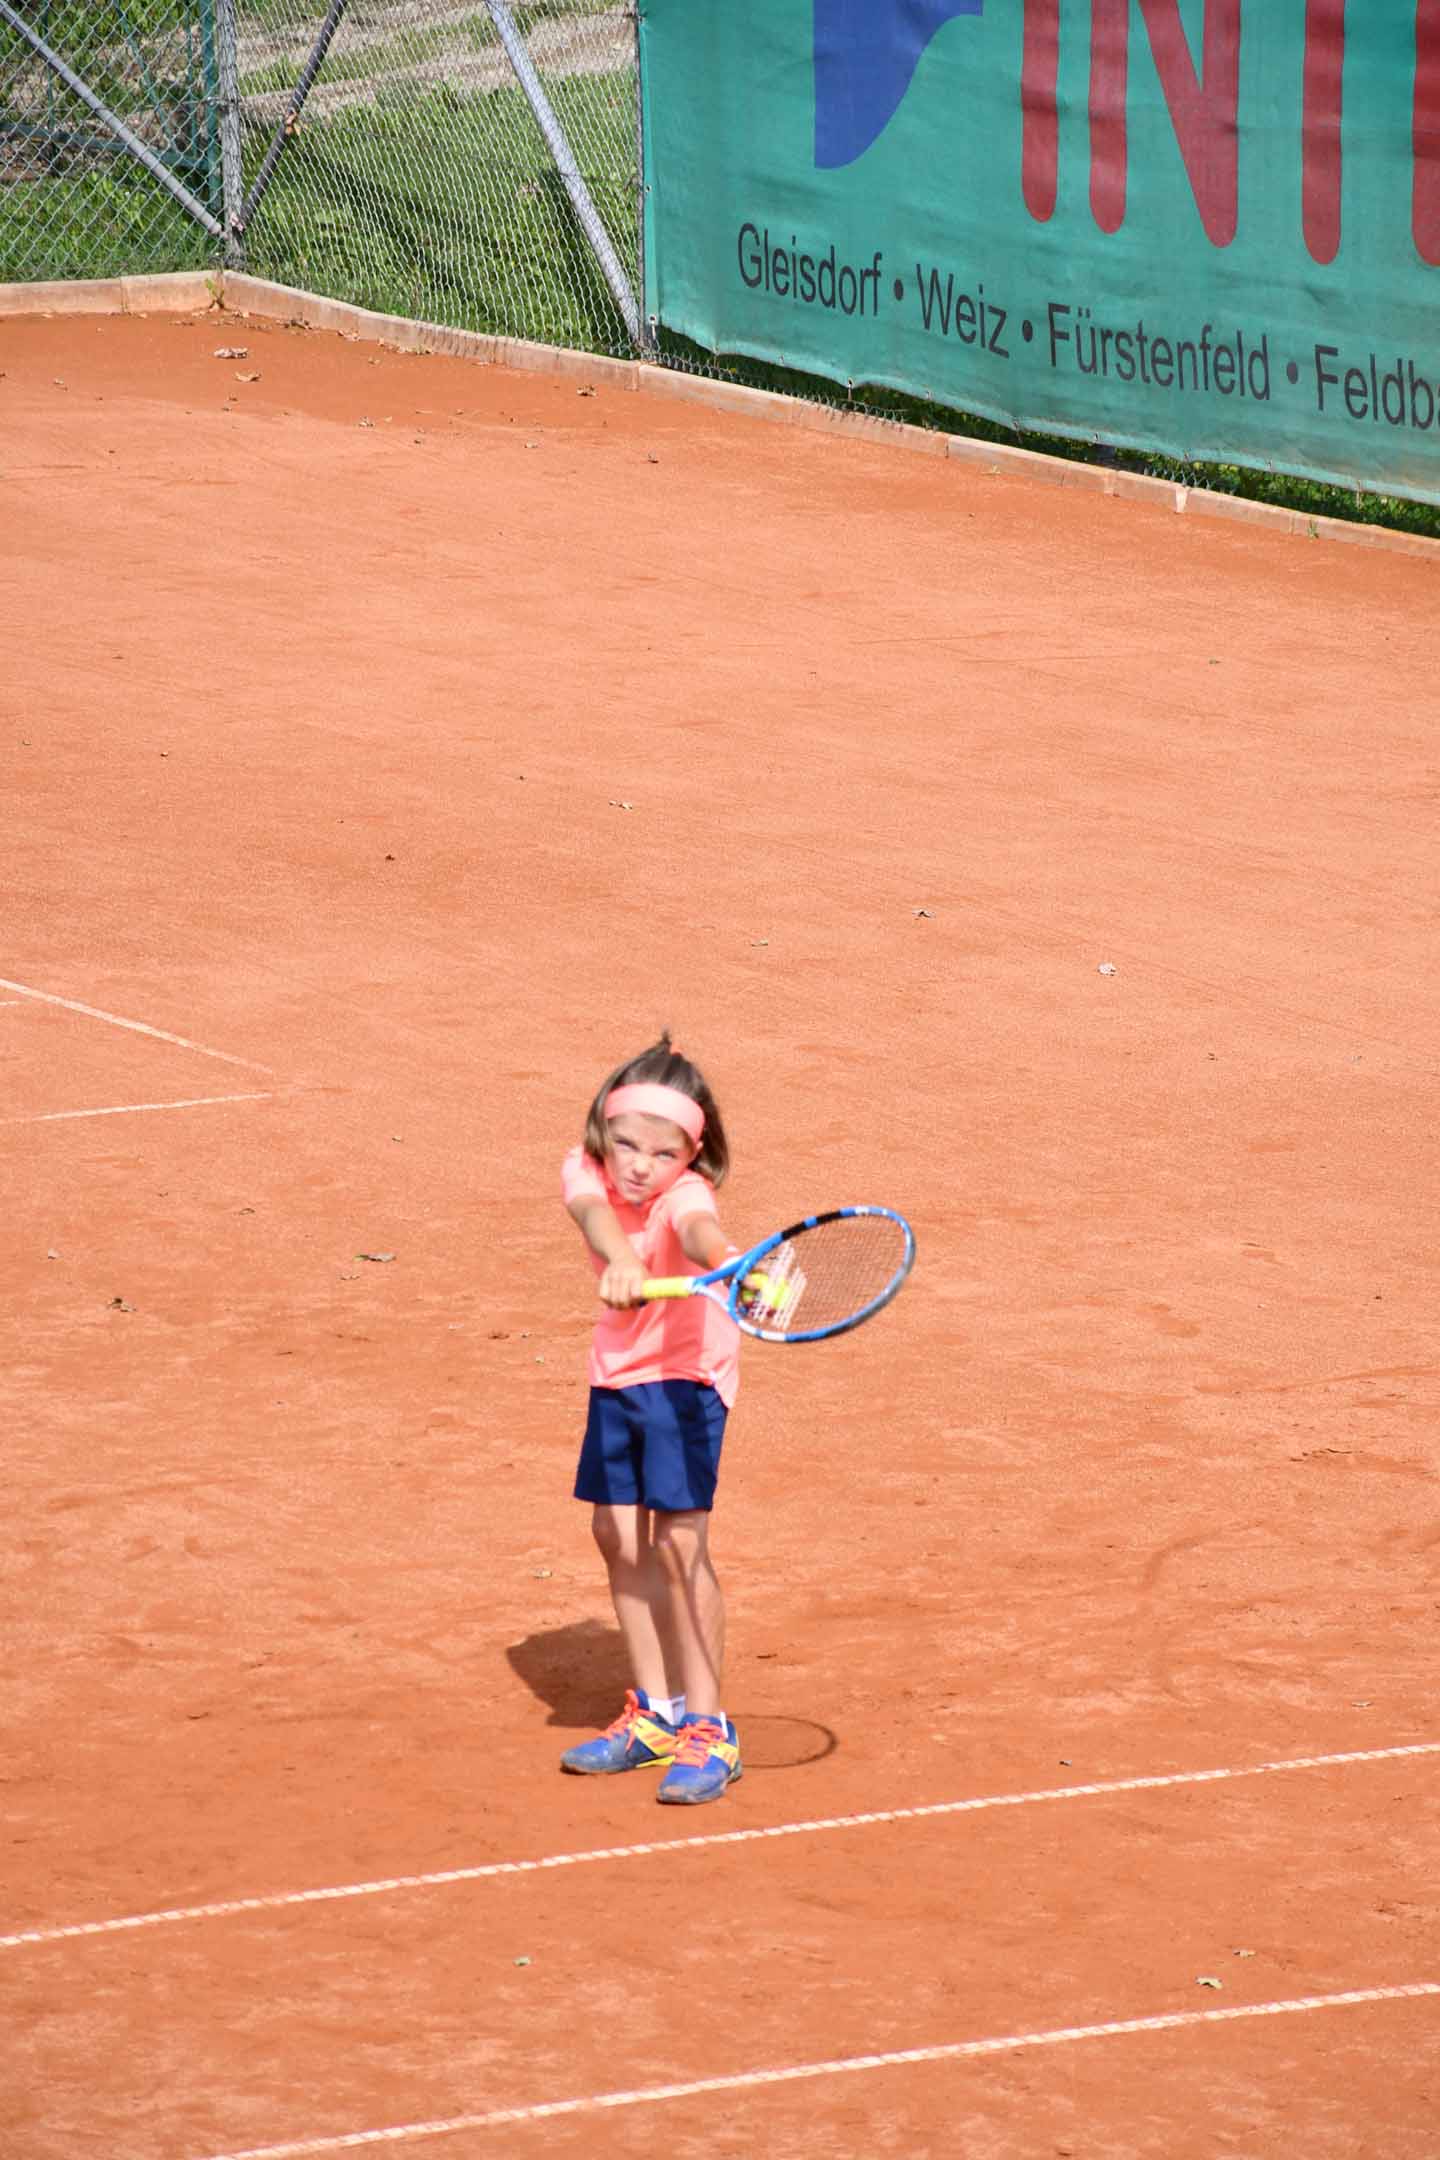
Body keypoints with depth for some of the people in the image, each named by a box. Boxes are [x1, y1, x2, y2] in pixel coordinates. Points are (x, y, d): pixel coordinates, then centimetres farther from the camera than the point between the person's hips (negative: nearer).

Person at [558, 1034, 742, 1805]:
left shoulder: (683, 1195, -23)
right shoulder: (587, 1172, -11)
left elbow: (700, 1233, -47)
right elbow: (596, 1213, -34)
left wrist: (733, 1267, -71)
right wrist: (619, 1260, -57)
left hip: (684, 1376, -6)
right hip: (617, 1373, 6)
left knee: (678, 1540, -12)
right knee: (618, 1535, 10)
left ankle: (706, 1730, -4)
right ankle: (654, 1712, 25)